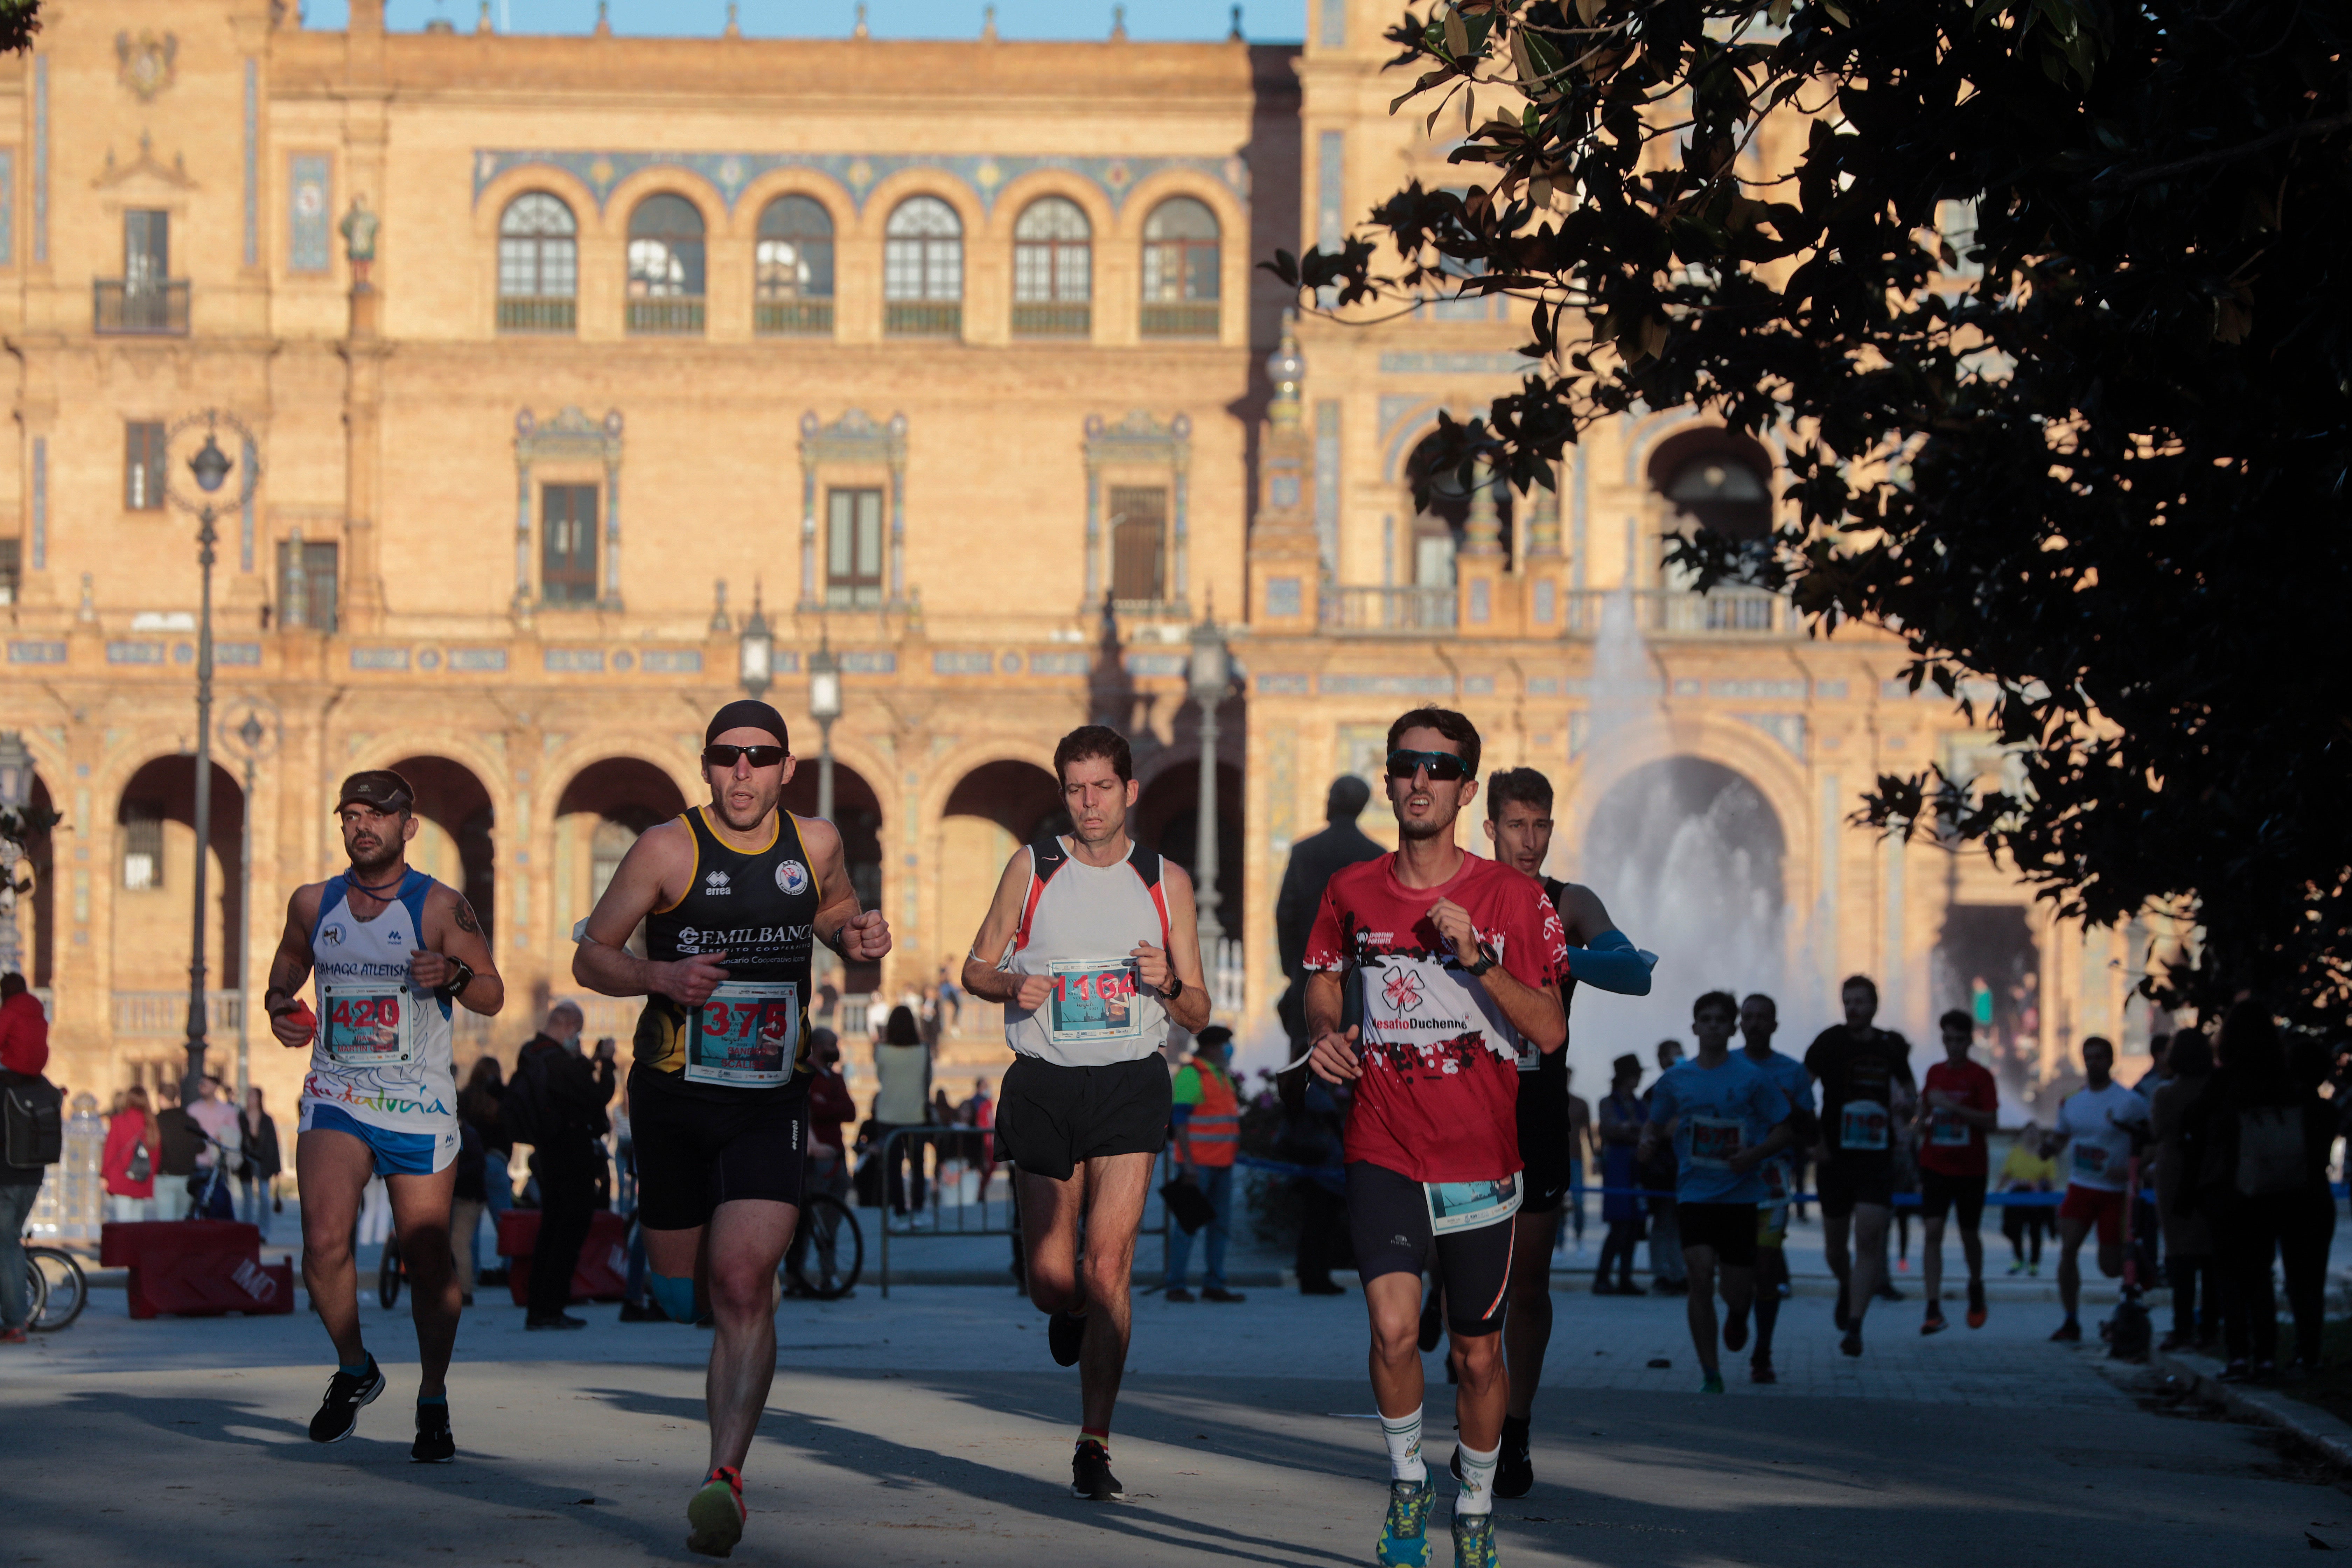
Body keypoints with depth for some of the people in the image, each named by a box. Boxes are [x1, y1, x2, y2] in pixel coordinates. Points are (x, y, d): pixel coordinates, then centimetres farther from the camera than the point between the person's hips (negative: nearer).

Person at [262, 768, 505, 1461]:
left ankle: (433, 1402, 20)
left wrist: (453, 974, -22)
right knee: (323, 1244, -16)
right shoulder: (313, 904, 7)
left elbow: (492, 996, -1)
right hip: (336, 1098, 2)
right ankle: (354, 1370, 9)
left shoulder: (440, 906, -3)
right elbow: (290, 958, 26)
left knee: (428, 1259, 1)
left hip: (420, 1105, -2)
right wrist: (279, 1003, 5)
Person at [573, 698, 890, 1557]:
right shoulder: (668, 849, -9)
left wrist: (859, 938, -1)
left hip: (770, 1105, 0)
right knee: (685, 1294, 11)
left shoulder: (815, 842, 0)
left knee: (743, 1285, -17)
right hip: (673, 1098, 0)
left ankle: (726, 1475, -19)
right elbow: (591, 957, -3)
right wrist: (662, 977, -23)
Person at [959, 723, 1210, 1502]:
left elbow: (1198, 1014, 10)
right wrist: (1014, 984, -9)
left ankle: (1094, 1447, -7)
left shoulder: (1166, 881, 7)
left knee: (1106, 1267, -13)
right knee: (1051, 1282, 2)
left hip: (1130, 1083, -1)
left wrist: (1168, 984, -12)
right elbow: (976, 968, 13)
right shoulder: (1031, 868, 6)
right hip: (1044, 1082, 1)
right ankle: (1073, 1314, 40)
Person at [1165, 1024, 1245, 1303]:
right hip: (1197, 1163, -9)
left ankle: (1213, 1285, 12)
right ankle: (1176, 1287, -5)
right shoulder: (1191, 1074, -9)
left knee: (1221, 1225, 7)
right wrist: (1188, 1162, -21)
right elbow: (1179, 1120, -15)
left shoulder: (1221, 1075, 18)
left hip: (1221, 1164, 9)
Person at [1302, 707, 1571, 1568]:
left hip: (1482, 1158, 0)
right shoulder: (1351, 892, 4)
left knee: (1477, 1353, 8)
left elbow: (1550, 1031, -4)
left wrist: (1478, 958, -18)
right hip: (1383, 1150, 0)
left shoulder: (1513, 897, -2)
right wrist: (1326, 1032, -4)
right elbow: (1323, 985, 19)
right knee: (1394, 1328, -19)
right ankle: (1406, 1480, 6)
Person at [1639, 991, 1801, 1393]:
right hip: (1695, 1193, 1)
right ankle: (1710, 1373, -8)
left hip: (1742, 1193, -1)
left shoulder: (1753, 1078, -2)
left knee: (1738, 1294, 2)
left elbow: (1787, 1129, 1)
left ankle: (1738, 1316, 43)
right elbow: (1657, 1124, 17)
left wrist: (1756, 1155, -16)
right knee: (1700, 1274, -17)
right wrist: (1649, 1138, -7)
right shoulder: (1675, 1080, 5)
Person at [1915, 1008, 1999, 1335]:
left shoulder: (1980, 1076, -5)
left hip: (1971, 1169, -2)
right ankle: (1934, 1310, -17)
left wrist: (1952, 1106, -22)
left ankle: (1976, 1286, 41)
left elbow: (1991, 1122, -14)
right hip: (1936, 1166, 2)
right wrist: (1921, 1122, 1)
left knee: (1970, 1234, 11)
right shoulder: (1935, 1072, 7)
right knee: (1932, 1231, -12)